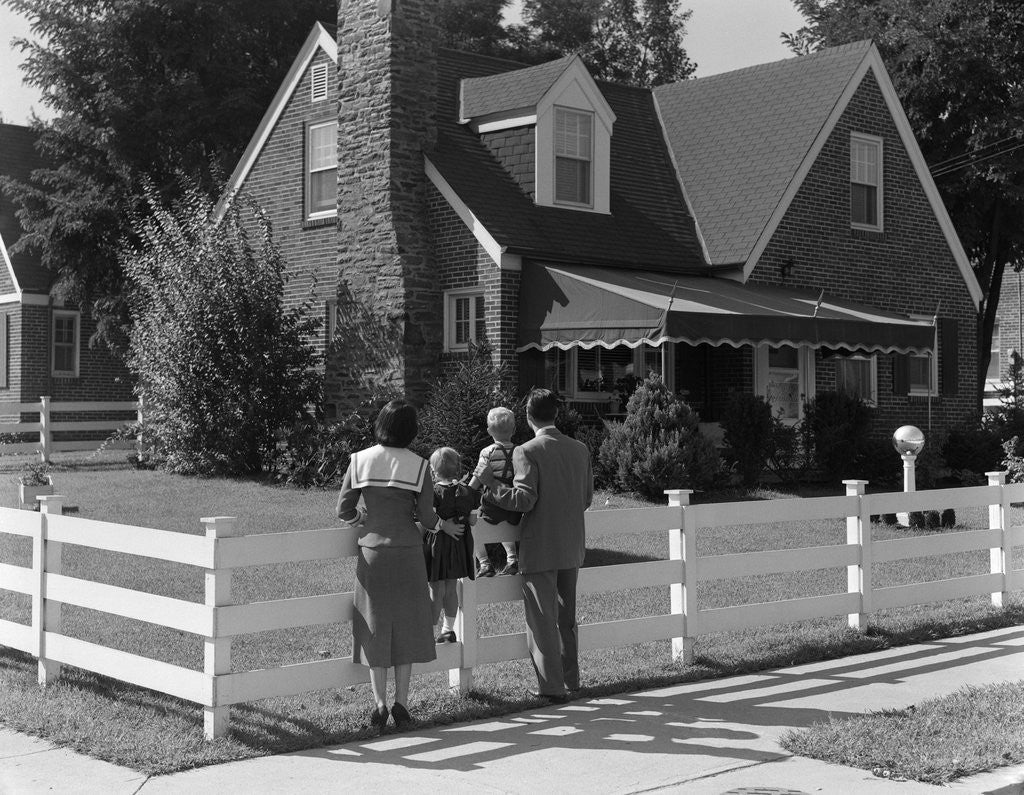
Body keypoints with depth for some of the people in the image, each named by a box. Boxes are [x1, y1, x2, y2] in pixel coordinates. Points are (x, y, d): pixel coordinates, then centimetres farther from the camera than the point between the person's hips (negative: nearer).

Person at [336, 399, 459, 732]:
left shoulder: (360, 460, -2)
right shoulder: (418, 466, -6)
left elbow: (344, 510, -1)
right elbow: (427, 517, -6)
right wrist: (445, 528, 15)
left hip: (371, 552, 1)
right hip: (407, 553, -1)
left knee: (375, 626, 9)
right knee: (406, 626, 9)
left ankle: (379, 704, 7)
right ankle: (401, 702, 8)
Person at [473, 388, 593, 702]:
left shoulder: (527, 452, -14)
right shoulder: (580, 449, 4)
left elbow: (524, 500, -20)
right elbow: (586, 499, 9)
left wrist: (490, 482, -11)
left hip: (540, 550, -6)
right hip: (572, 547, 6)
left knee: (542, 620, 3)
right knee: (566, 618, 17)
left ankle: (552, 685, 5)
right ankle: (570, 681, 25)